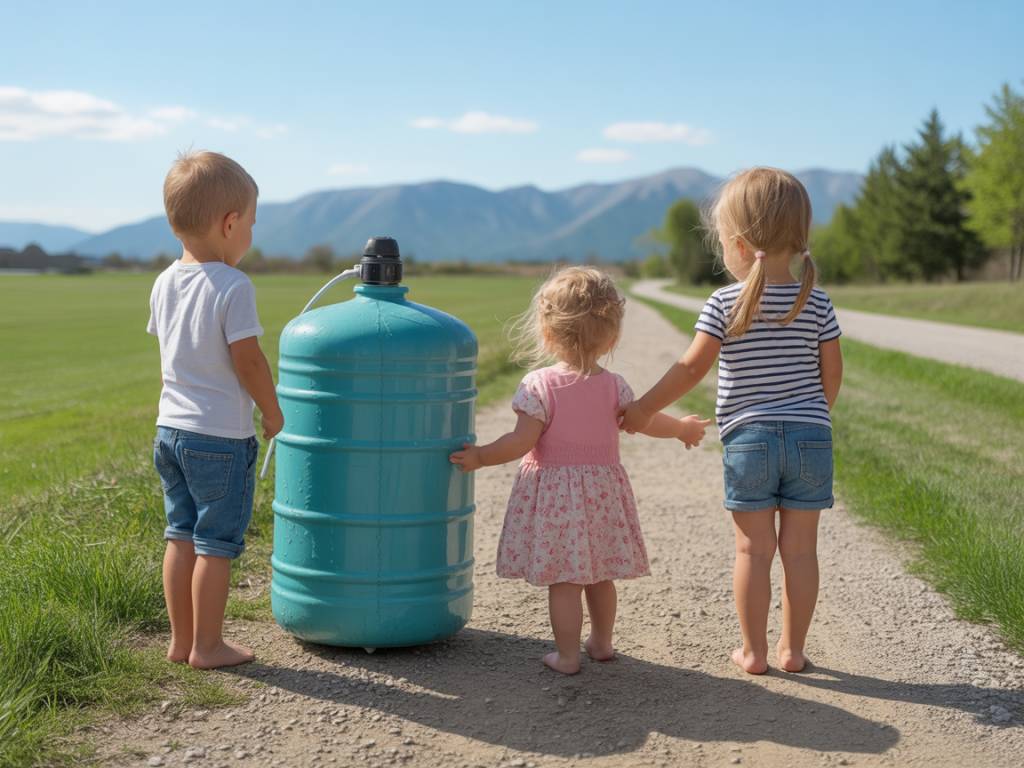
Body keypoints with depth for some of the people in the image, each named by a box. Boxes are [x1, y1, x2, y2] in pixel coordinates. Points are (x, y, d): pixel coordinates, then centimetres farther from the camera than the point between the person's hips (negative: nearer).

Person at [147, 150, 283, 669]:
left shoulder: (165, 283, 5)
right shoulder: (233, 287, -18)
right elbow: (248, 361, -17)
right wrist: (273, 412, -3)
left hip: (170, 428, 8)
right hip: (222, 436, -7)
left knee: (181, 536, 15)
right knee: (217, 544, 4)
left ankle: (181, 639, 24)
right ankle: (207, 645, 12)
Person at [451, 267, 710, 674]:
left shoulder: (538, 384, -14)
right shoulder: (614, 386, -2)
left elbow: (522, 441, -17)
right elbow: (648, 422, 10)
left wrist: (481, 456, -4)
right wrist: (682, 427, 29)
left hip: (552, 491, -4)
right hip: (602, 490, 4)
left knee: (563, 578, 2)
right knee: (598, 573, 19)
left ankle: (567, 655, 7)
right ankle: (601, 642, 35)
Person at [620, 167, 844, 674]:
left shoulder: (725, 304, -8)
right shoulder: (816, 303, 0)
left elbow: (691, 369, -7)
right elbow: (831, 373, 5)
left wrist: (643, 409, 4)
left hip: (749, 440, -2)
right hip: (811, 439, 2)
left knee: (753, 550, 6)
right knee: (800, 549, 8)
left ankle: (753, 651, 13)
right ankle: (793, 649, 17)